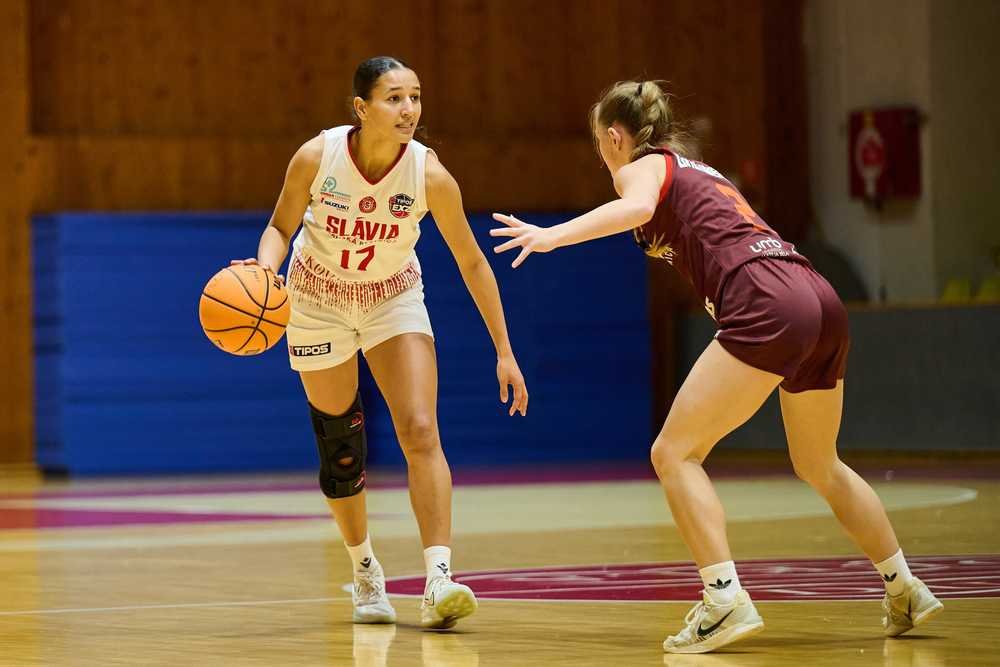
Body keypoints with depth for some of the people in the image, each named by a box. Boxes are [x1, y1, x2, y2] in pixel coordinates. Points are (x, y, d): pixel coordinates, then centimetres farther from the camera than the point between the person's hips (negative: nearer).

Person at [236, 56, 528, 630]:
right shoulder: (316, 157, -25)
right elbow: (281, 227, -7)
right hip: (320, 300, 0)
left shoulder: (430, 175, -24)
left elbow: (472, 263, -13)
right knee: (339, 440, 8)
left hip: (394, 300, 0)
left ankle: (439, 581, -23)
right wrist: (266, 267, -30)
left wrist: (504, 351, -12)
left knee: (421, 431, -17)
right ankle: (366, 571, 29)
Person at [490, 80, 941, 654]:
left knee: (675, 452, -5)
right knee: (820, 465, 26)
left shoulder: (642, 166, 8)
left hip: (767, 306, -8)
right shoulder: (700, 171, 31)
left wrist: (555, 235, -26)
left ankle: (727, 601, -18)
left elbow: (636, 206, -16)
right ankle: (907, 593, 32)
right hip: (821, 300, 8)